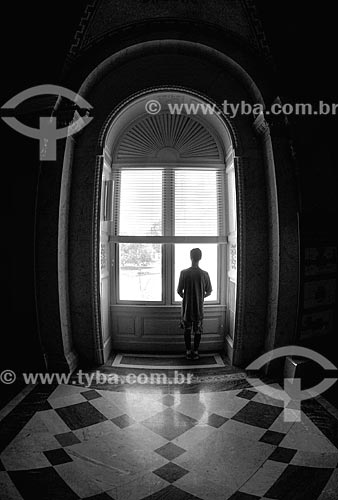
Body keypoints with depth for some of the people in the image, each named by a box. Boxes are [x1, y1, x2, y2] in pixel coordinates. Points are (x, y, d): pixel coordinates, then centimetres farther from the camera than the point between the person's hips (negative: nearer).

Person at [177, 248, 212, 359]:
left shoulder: (184, 273, -12)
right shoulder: (204, 274, -9)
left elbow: (179, 291, -6)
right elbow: (209, 292, -1)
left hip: (187, 307, 0)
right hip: (199, 307, 1)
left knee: (187, 330, 14)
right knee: (198, 331, 14)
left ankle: (188, 352, 20)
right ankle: (195, 352, 21)